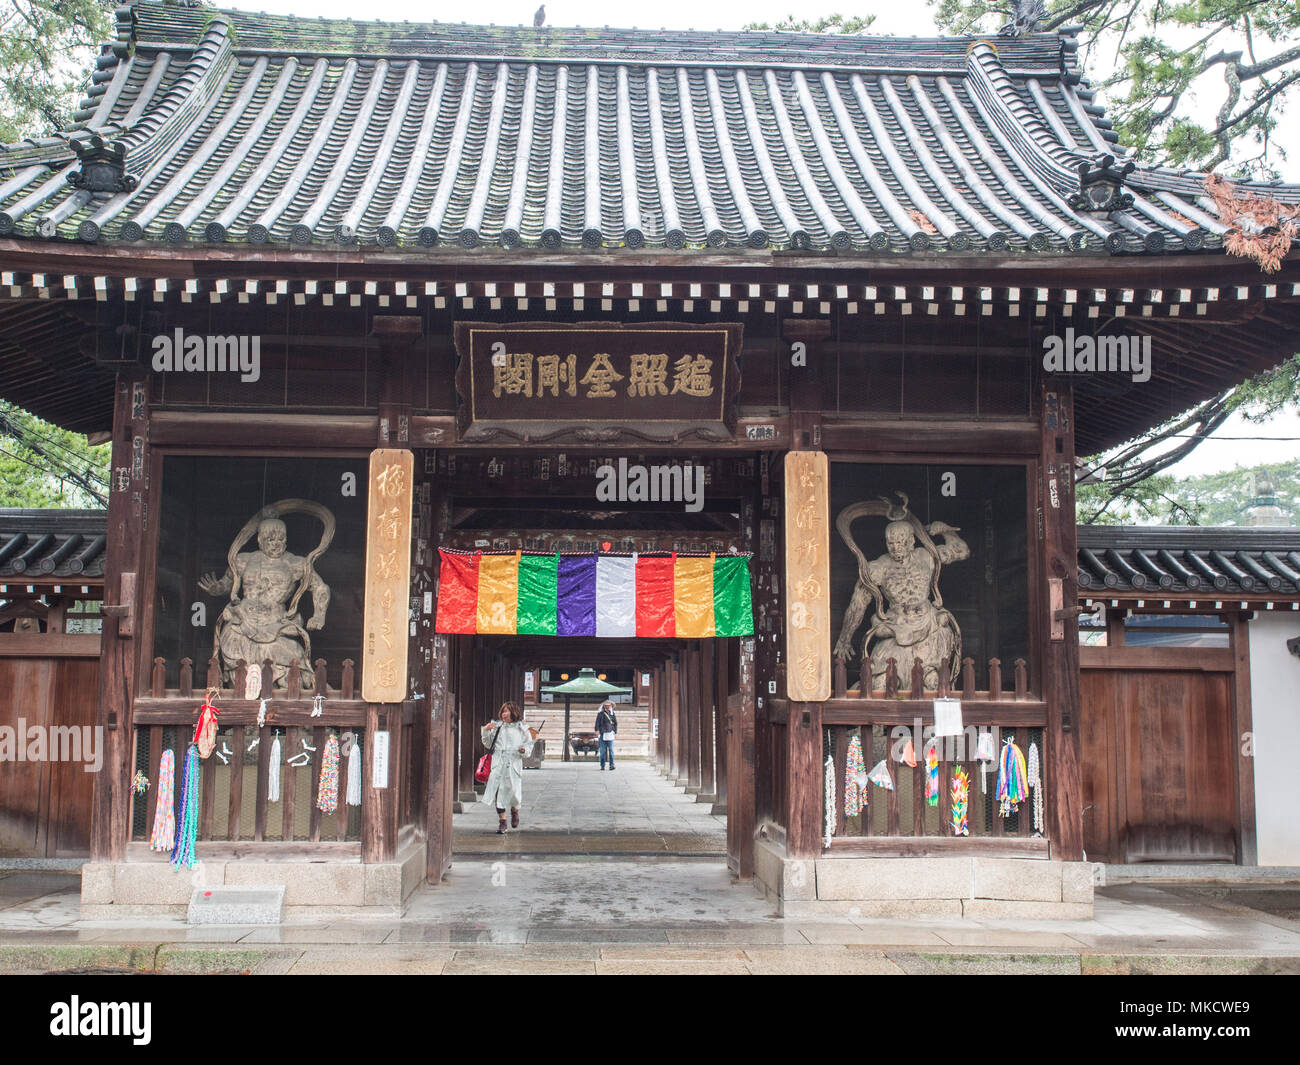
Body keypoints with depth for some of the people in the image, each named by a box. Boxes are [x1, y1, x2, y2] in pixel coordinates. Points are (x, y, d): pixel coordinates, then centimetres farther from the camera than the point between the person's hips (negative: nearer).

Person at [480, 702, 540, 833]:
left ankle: (514, 811, 31)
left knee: (513, 790, -3)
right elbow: (488, 744, 16)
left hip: (514, 764, -1)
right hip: (498, 763, 1)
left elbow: (530, 743, 13)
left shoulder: (521, 728, 5)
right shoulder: (496, 727, 10)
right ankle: (502, 821, 5)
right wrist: (485, 731, 2)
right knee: (499, 792, -4)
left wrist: (524, 749, -8)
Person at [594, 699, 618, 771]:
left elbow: (615, 723, 14)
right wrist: (597, 730, -15)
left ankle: (611, 765, -9)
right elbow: (597, 722, -2)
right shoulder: (600, 714, 4)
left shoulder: (613, 714, 11)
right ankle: (602, 765, 7)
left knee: (611, 750, -7)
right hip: (602, 734, -1)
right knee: (602, 751, 1)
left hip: (610, 733, 1)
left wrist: (616, 732, 7)